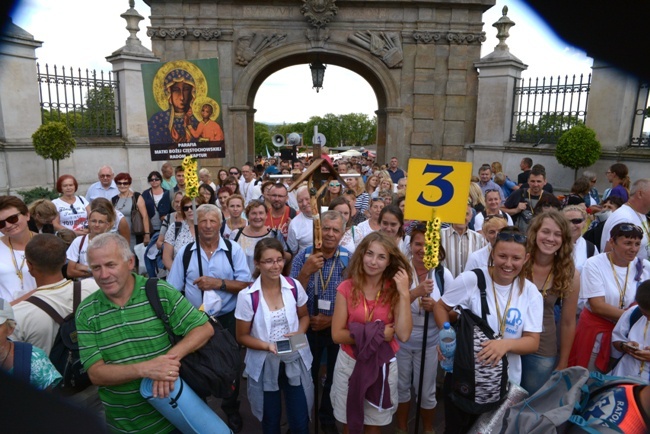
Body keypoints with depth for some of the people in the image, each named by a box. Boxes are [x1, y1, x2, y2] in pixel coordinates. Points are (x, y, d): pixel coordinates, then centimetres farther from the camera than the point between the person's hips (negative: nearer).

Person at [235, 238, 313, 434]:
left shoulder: (295, 287, -10)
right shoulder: (247, 296, -18)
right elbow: (242, 337, -8)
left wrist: (299, 334, -13)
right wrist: (267, 346, -24)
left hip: (295, 361, 2)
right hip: (265, 365, -1)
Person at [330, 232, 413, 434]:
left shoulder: (394, 289, -8)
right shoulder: (347, 288, -12)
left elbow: (403, 335, -19)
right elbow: (337, 335, -13)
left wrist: (405, 294, -25)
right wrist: (376, 333, -19)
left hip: (383, 364, 1)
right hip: (350, 363, -1)